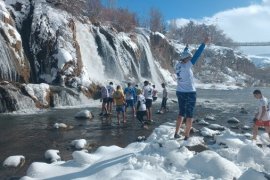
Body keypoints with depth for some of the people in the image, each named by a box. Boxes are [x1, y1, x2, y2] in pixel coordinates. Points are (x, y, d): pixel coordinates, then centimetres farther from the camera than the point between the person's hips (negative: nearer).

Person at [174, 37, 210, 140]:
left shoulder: (178, 65, 1)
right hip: (190, 93, -7)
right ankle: (186, 136, 10)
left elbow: (183, 56, 20)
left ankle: (176, 133, 20)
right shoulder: (186, 66, -18)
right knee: (189, 115, 4)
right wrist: (204, 43, -17)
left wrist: (186, 48, 36)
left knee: (181, 113, 19)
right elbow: (196, 56, -20)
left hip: (180, 92, 7)